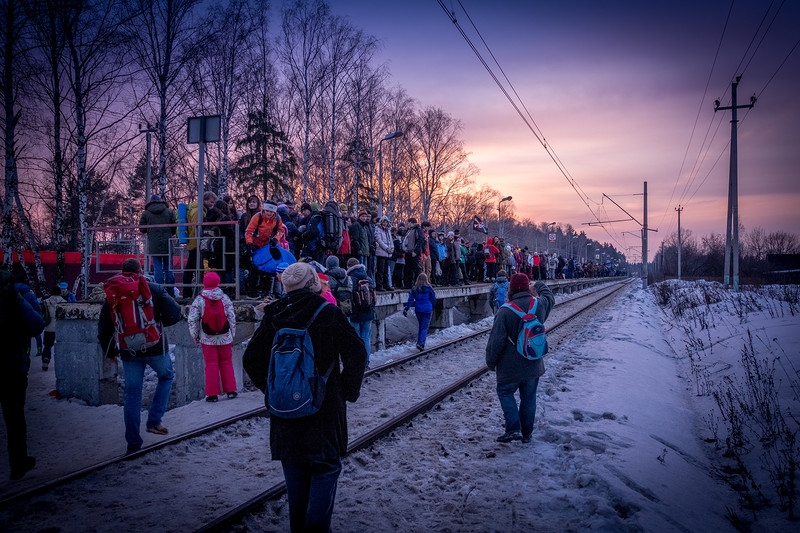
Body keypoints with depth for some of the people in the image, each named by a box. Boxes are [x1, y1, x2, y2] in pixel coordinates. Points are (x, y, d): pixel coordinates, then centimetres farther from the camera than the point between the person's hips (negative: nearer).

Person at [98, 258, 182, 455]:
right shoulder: (154, 289, -5)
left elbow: (104, 328, 5)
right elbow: (174, 314, -10)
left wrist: (110, 351, 18)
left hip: (129, 352, 2)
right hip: (155, 347, -2)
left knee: (132, 395, 8)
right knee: (166, 376, 23)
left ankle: (133, 442, 11)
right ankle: (154, 421, 12)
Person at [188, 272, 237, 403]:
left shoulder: (199, 300, -7)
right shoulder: (225, 298, -2)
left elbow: (192, 320, -7)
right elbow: (232, 318, 1)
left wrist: (195, 336, 5)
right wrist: (232, 334, 12)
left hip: (207, 339, -1)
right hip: (225, 338, 2)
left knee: (211, 365, 4)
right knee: (226, 363, 12)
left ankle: (212, 394, 8)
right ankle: (230, 391, 15)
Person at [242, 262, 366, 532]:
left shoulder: (275, 317, -1)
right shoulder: (329, 314, -11)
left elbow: (251, 359, 4)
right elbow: (357, 354, -13)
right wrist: (348, 391, 0)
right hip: (324, 408, -4)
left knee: (295, 471, 17)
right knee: (326, 468, 8)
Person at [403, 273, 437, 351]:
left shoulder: (414, 289, 2)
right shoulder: (429, 288, -4)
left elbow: (411, 300, -4)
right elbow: (433, 300, 3)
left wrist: (406, 309, -6)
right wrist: (433, 306, 21)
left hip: (418, 310, 3)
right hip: (427, 309, -3)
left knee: (420, 326, 19)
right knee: (424, 327, -4)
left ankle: (419, 342, 18)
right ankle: (421, 343, -18)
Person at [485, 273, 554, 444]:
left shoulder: (505, 311, -21)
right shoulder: (539, 305, -5)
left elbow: (496, 341, -17)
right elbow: (550, 298, 22)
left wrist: (491, 361, -3)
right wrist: (541, 286, 41)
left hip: (511, 367, -4)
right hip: (534, 365, 5)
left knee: (505, 392, 14)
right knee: (529, 397, 16)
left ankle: (513, 429, 0)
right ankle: (527, 433, 25)